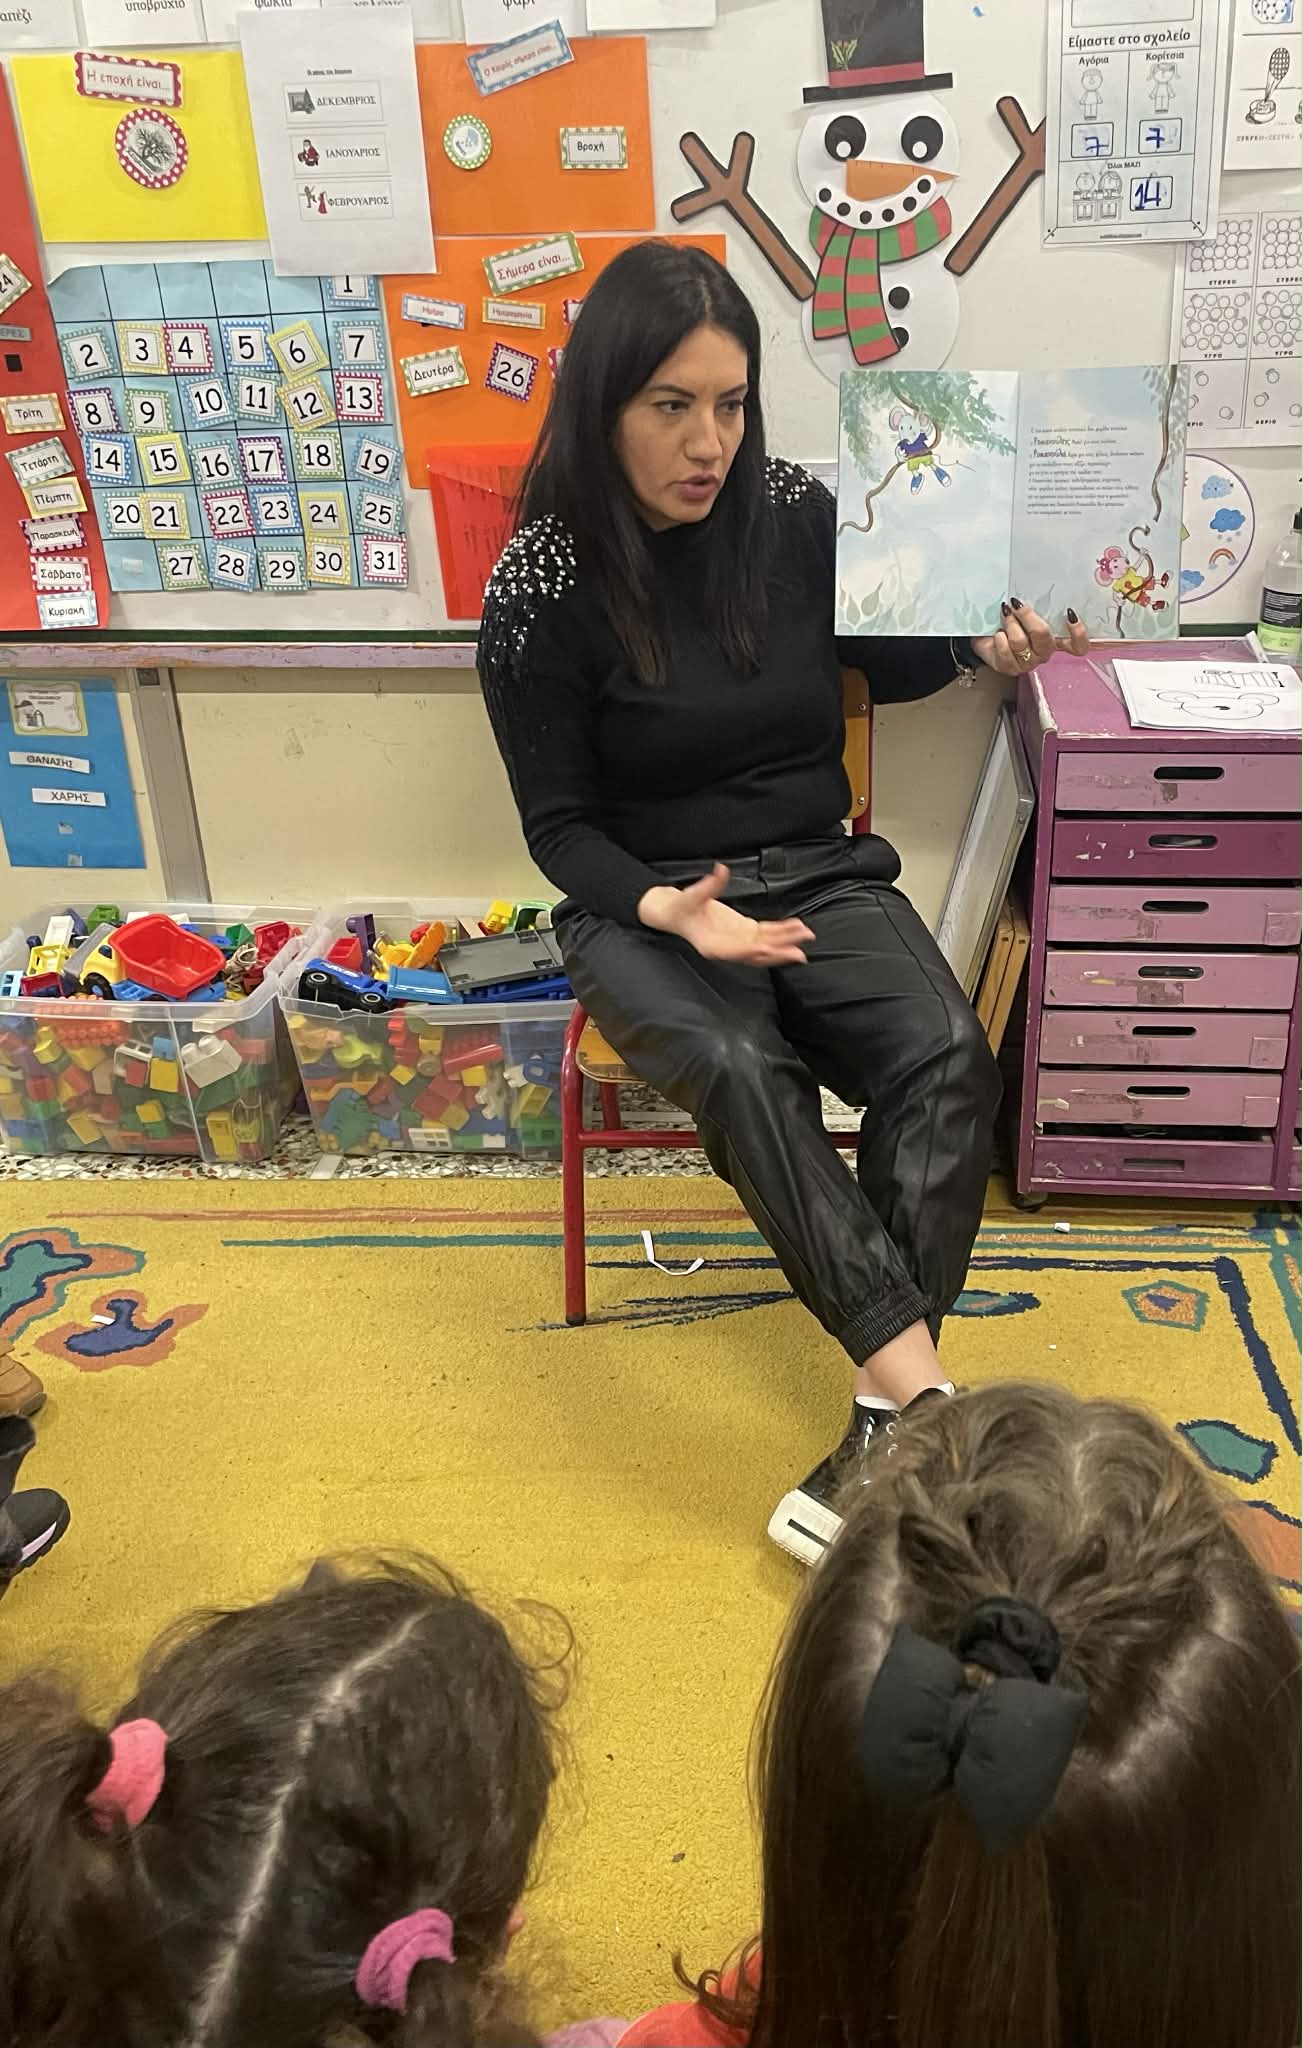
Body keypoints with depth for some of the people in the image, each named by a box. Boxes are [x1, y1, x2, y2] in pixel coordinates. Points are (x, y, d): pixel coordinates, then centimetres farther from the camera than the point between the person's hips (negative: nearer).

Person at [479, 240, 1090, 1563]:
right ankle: (919, 1387, -32)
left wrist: (982, 650, -1)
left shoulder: (797, 518, 0)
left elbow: (879, 663, 19)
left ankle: (872, 1445, -26)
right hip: (644, 908, -2)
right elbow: (560, 826, -6)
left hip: (820, 877, 3)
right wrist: (673, 909, -24)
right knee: (740, 1070, -36)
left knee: (947, 1059, -27)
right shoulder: (543, 587, -10)